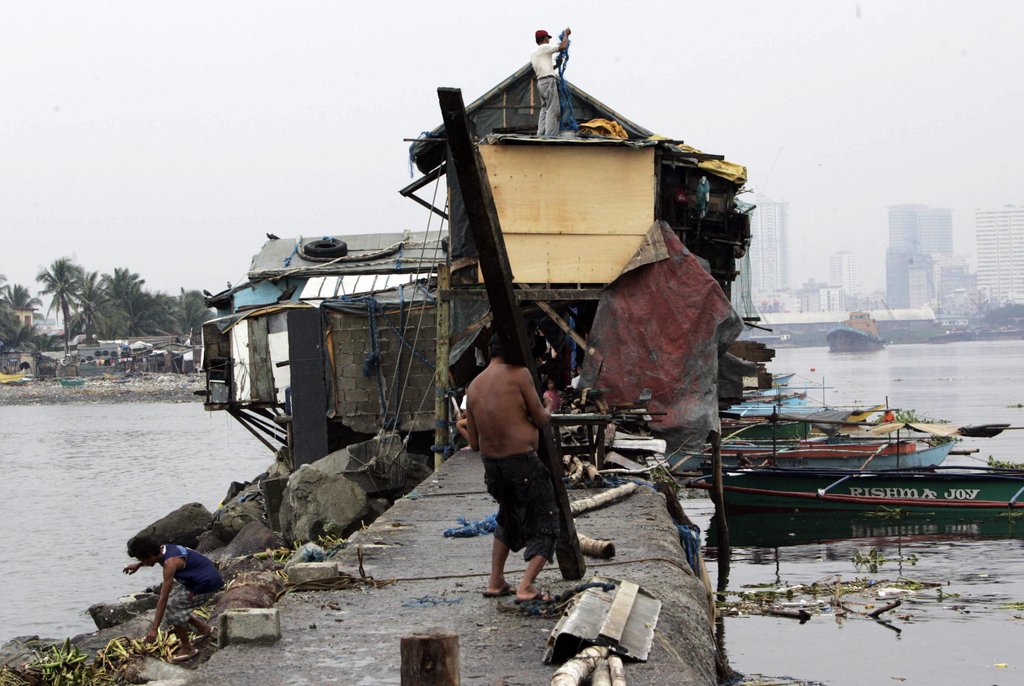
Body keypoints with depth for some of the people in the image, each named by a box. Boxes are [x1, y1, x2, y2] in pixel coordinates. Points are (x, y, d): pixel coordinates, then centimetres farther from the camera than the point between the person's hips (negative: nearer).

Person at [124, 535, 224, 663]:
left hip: (206, 585, -9)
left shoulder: (170, 563, -28)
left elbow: (163, 598, -29)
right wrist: (138, 565, 26)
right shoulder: (164, 549, -2)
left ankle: (187, 648, 6)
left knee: (173, 609, -10)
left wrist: (154, 629, -27)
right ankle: (203, 627, 28)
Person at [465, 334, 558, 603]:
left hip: (492, 466, 7)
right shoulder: (518, 374, -9)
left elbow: (474, 442, 11)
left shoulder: (474, 386, 10)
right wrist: (547, 411, 17)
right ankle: (526, 586, -8)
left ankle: (495, 581, 28)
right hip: (523, 463, -7)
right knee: (545, 526, 5)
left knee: (508, 520, 30)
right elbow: (541, 420, -5)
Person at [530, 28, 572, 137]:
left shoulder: (533, 53, 21)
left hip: (540, 82, 9)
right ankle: (550, 135, -19)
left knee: (544, 109, 11)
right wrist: (566, 34, 3)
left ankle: (540, 135, 4)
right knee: (552, 109, -11)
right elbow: (563, 46, -12)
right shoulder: (545, 47, -4)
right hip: (548, 81, -9)